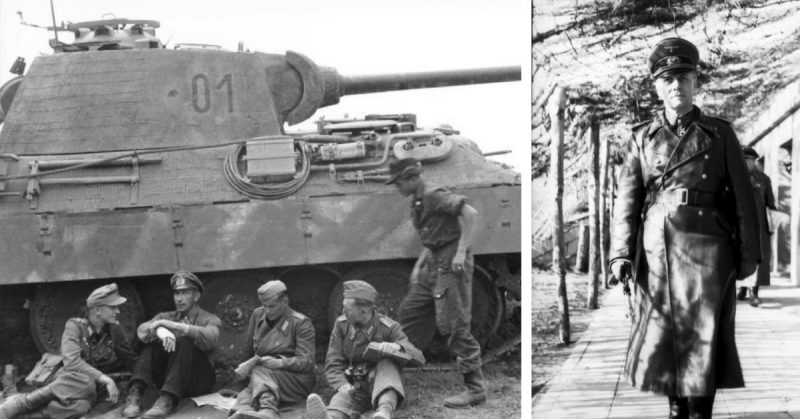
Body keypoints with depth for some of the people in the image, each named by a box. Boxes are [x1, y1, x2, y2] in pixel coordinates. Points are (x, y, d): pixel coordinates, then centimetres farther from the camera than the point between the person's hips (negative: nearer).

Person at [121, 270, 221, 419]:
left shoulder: (210, 320, 7)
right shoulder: (165, 317, 16)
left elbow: (210, 339, -19)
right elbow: (142, 331, -6)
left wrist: (174, 325, -24)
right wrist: (160, 330, -29)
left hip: (197, 381, -3)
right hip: (168, 377, 3)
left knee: (183, 342, -28)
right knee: (153, 339, -18)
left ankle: (167, 400, -44)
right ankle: (135, 393, -33)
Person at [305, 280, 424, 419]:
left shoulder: (389, 328, -9)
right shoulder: (341, 324, -1)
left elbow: (419, 358, -15)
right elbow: (332, 365, -2)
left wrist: (398, 348, -38)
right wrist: (341, 385, -25)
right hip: (353, 386, 1)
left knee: (387, 362, -32)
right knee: (341, 399, -33)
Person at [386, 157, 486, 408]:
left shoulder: (434, 196, -13)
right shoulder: (417, 202, 17)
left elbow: (470, 213, -23)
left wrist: (461, 252, -24)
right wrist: (418, 266, 17)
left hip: (451, 264, -10)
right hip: (435, 265, 10)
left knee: (454, 324, -10)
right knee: (409, 311, 13)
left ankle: (475, 389, -6)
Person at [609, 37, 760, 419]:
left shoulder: (720, 134, 6)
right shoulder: (642, 138, 9)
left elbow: (742, 198, 5)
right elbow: (627, 200, 2)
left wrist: (748, 255, 1)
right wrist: (621, 254, -9)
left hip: (708, 250, -2)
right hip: (657, 250, 2)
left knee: (704, 337, -3)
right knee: (661, 336, 6)